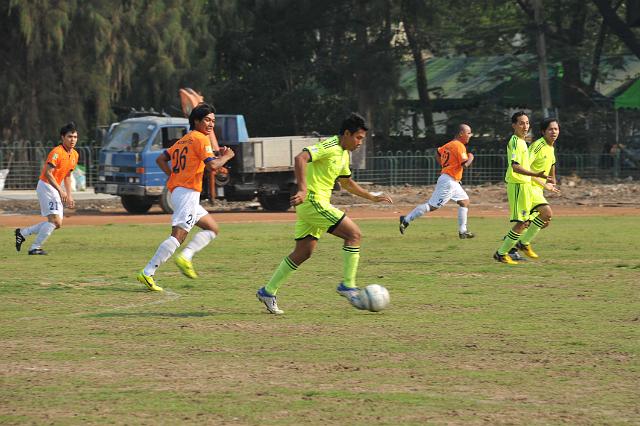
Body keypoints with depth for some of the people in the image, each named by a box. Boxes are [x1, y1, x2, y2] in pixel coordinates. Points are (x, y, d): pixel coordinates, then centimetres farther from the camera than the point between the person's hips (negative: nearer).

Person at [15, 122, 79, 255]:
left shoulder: (75, 155, 10)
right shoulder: (57, 152, -18)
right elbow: (48, 173, -24)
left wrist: (69, 196, 15)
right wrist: (60, 190, -28)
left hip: (56, 189, 9)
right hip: (46, 186, -9)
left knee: (56, 224, 9)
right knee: (55, 220, -17)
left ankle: (23, 233, 18)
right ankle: (35, 248, -12)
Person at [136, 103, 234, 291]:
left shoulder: (183, 140, 21)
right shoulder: (201, 139, -6)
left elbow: (161, 159, 20)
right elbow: (212, 165, -17)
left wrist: (173, 176, 14)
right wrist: (226, 157, 0)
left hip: (176, 190, 10)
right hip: (188, 193, -10)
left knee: (212, 228, 17)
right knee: (178, 236, -16)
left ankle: (185, 256, -1)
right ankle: (147, 273, -21)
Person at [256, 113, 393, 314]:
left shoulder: (343, 154, 18)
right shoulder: (329, 146, -14)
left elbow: (346, 182, 33)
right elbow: (300, 158, -28)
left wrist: (371, 197, 31)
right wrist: (303, 190, -36)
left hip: (317, 204, 10)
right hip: (313, 202, -10)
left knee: (303, 252, 12)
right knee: (353, 234, -11)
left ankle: (268, 291, 16)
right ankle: (347, 286, -7)